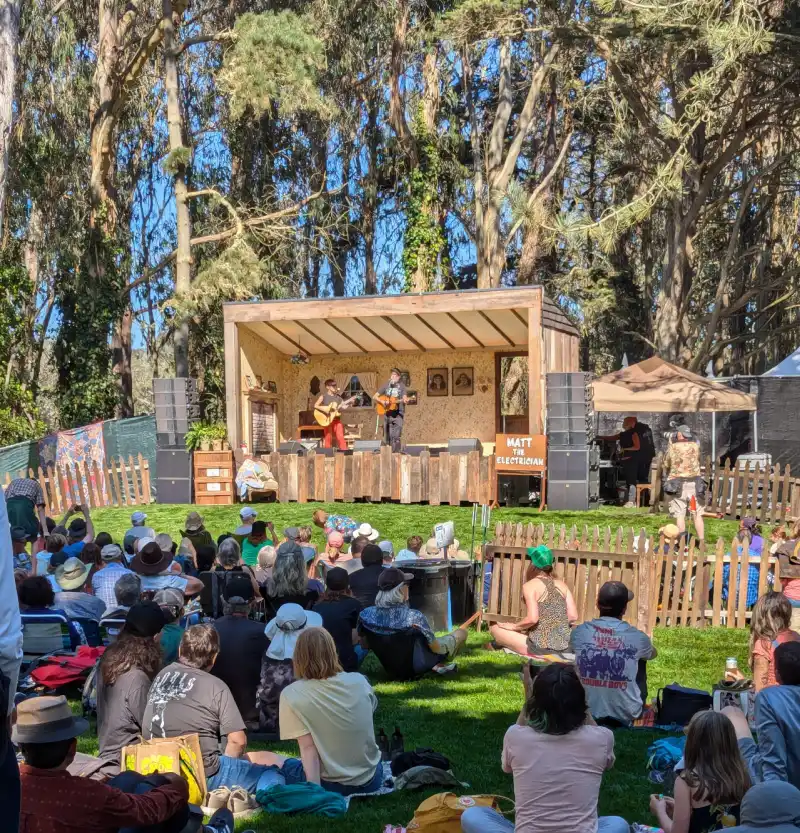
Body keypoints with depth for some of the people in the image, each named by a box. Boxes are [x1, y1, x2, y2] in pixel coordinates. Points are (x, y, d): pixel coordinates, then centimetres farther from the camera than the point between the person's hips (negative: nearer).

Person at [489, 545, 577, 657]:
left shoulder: (530, 585, -8)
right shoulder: (561, 584, 8)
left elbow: (532, 619, -18)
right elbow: (573, 616, 4)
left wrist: (513, 626, -1)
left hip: (542, 648, -6)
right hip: (565, 647, 6)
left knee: (495, 629, 9)